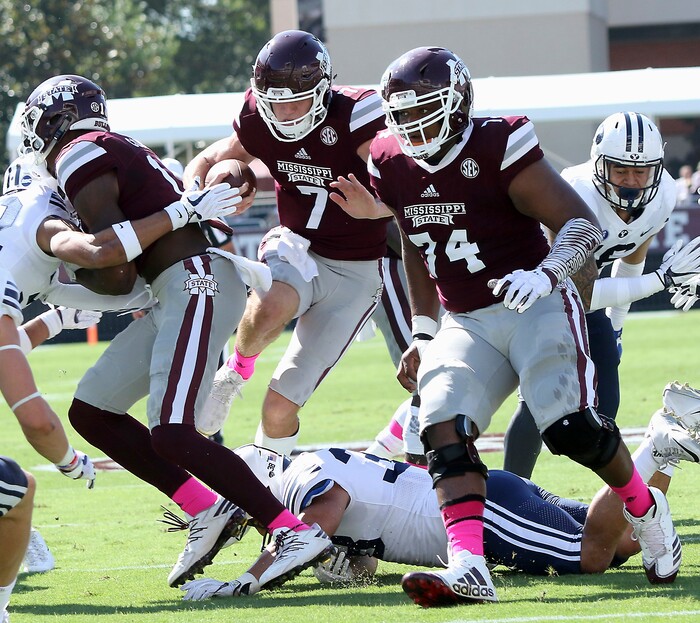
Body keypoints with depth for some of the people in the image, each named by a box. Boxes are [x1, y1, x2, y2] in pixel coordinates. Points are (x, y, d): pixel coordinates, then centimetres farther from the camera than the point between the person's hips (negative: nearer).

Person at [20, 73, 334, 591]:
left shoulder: (80, 158, -7)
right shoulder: (116, 151, 22)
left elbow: (116, 276, -12)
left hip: (196, 284, -10)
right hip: (181, 293, 10)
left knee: (171, 435, -18)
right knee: (91, 411, 11)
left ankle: (296, 534, -16)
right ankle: (208, 512, 8)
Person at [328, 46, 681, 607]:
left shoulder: (497, 148, -15)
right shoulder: (394, 166, 5)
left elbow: (584, 225, -16)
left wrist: (546, 275, -34)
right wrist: (422, 335, 18)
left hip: (537, 307, -6)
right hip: (467, 324, 6)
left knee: (570, 425, -21)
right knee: (444, 427, -19)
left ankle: (646, 509, 10)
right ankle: (468, 568, -30)